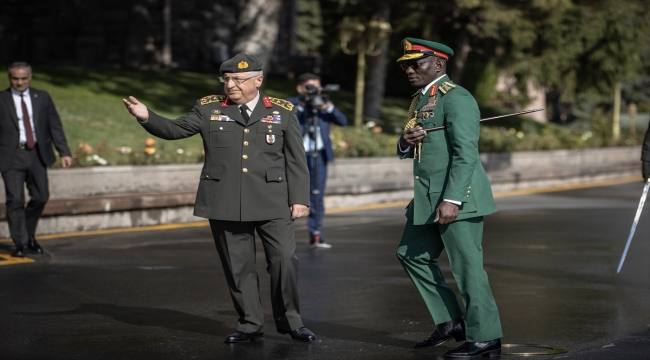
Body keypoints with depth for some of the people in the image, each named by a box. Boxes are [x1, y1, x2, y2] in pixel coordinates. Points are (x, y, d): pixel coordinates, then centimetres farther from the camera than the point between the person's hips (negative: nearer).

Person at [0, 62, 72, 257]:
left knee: (40, 197, 6)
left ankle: (29, 235, 28)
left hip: (37, 154, 3)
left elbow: (55, 126, 7)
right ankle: (21, 243, 1)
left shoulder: (42, 98, 8)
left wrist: (64, 152, -2)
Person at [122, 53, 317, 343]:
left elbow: (296, 160, 4)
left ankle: (290, 322, 13)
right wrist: (147, 117, -13)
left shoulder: (282, 112, 4)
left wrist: (299, 198, -2)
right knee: (238, 267, 6)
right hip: (225, 204, 1)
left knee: (285, 260, -3)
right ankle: (250, 324, 19)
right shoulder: (208, 108, 6)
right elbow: (175, 129, 4)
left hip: (273, 203, -1)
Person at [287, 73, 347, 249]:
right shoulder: (291, 103, 2)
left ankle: (316, 235, 8)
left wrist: (329, 107, -15)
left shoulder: (324, 103, 11)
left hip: (318, 155, 3)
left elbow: (343, 121, 0)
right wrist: (301, 107, -23)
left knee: (317, 197, 4)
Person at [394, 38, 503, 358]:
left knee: (467, 266, -5)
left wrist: (451, 199, -26)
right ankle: (451, 321, 20)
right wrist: (405, 143, -1)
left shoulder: (456, 98, -14)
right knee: (412, 255, 13)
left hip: (457, 198, -10)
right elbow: (409, 151, 24)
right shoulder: (420, 100, 16)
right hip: (427, 199, 10)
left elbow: (466, 154, -21)